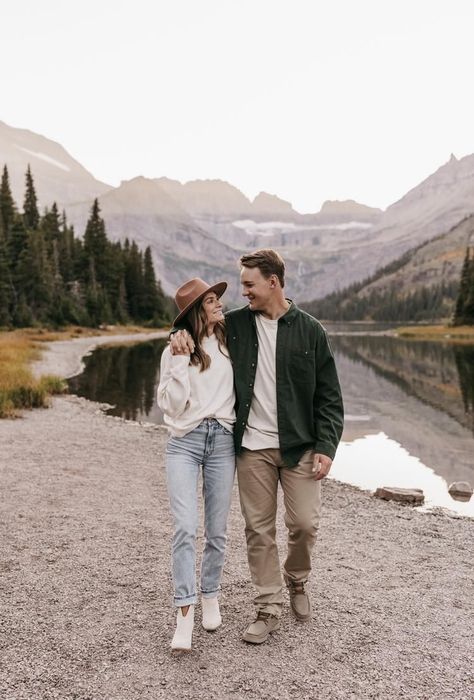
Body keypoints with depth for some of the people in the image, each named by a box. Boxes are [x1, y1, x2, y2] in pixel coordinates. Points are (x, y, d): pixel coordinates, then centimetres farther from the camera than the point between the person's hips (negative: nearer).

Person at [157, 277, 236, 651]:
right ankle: (185, 613, -8)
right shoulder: (175, 351, 2)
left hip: (223, 441, 2)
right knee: (185, 528, -14)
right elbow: (172, 405, -6)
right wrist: (181, 362, -13)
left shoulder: (230, 344, 7)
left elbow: (241, 389, 14)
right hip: (185, 442, -2)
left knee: (217, 531, 8)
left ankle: (210, 596, 29)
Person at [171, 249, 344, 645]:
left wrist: (326, 446, -9)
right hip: (252, 448, 2)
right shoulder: (235, 324, 3)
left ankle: (297, 581, 32)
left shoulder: (309, 330, -2)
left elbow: (329, 396, 0)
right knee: (259, 530, 7)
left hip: (299, 447, -1)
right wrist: (181, 333, -3)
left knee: (305, 524, 1)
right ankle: (269, 608, 22)